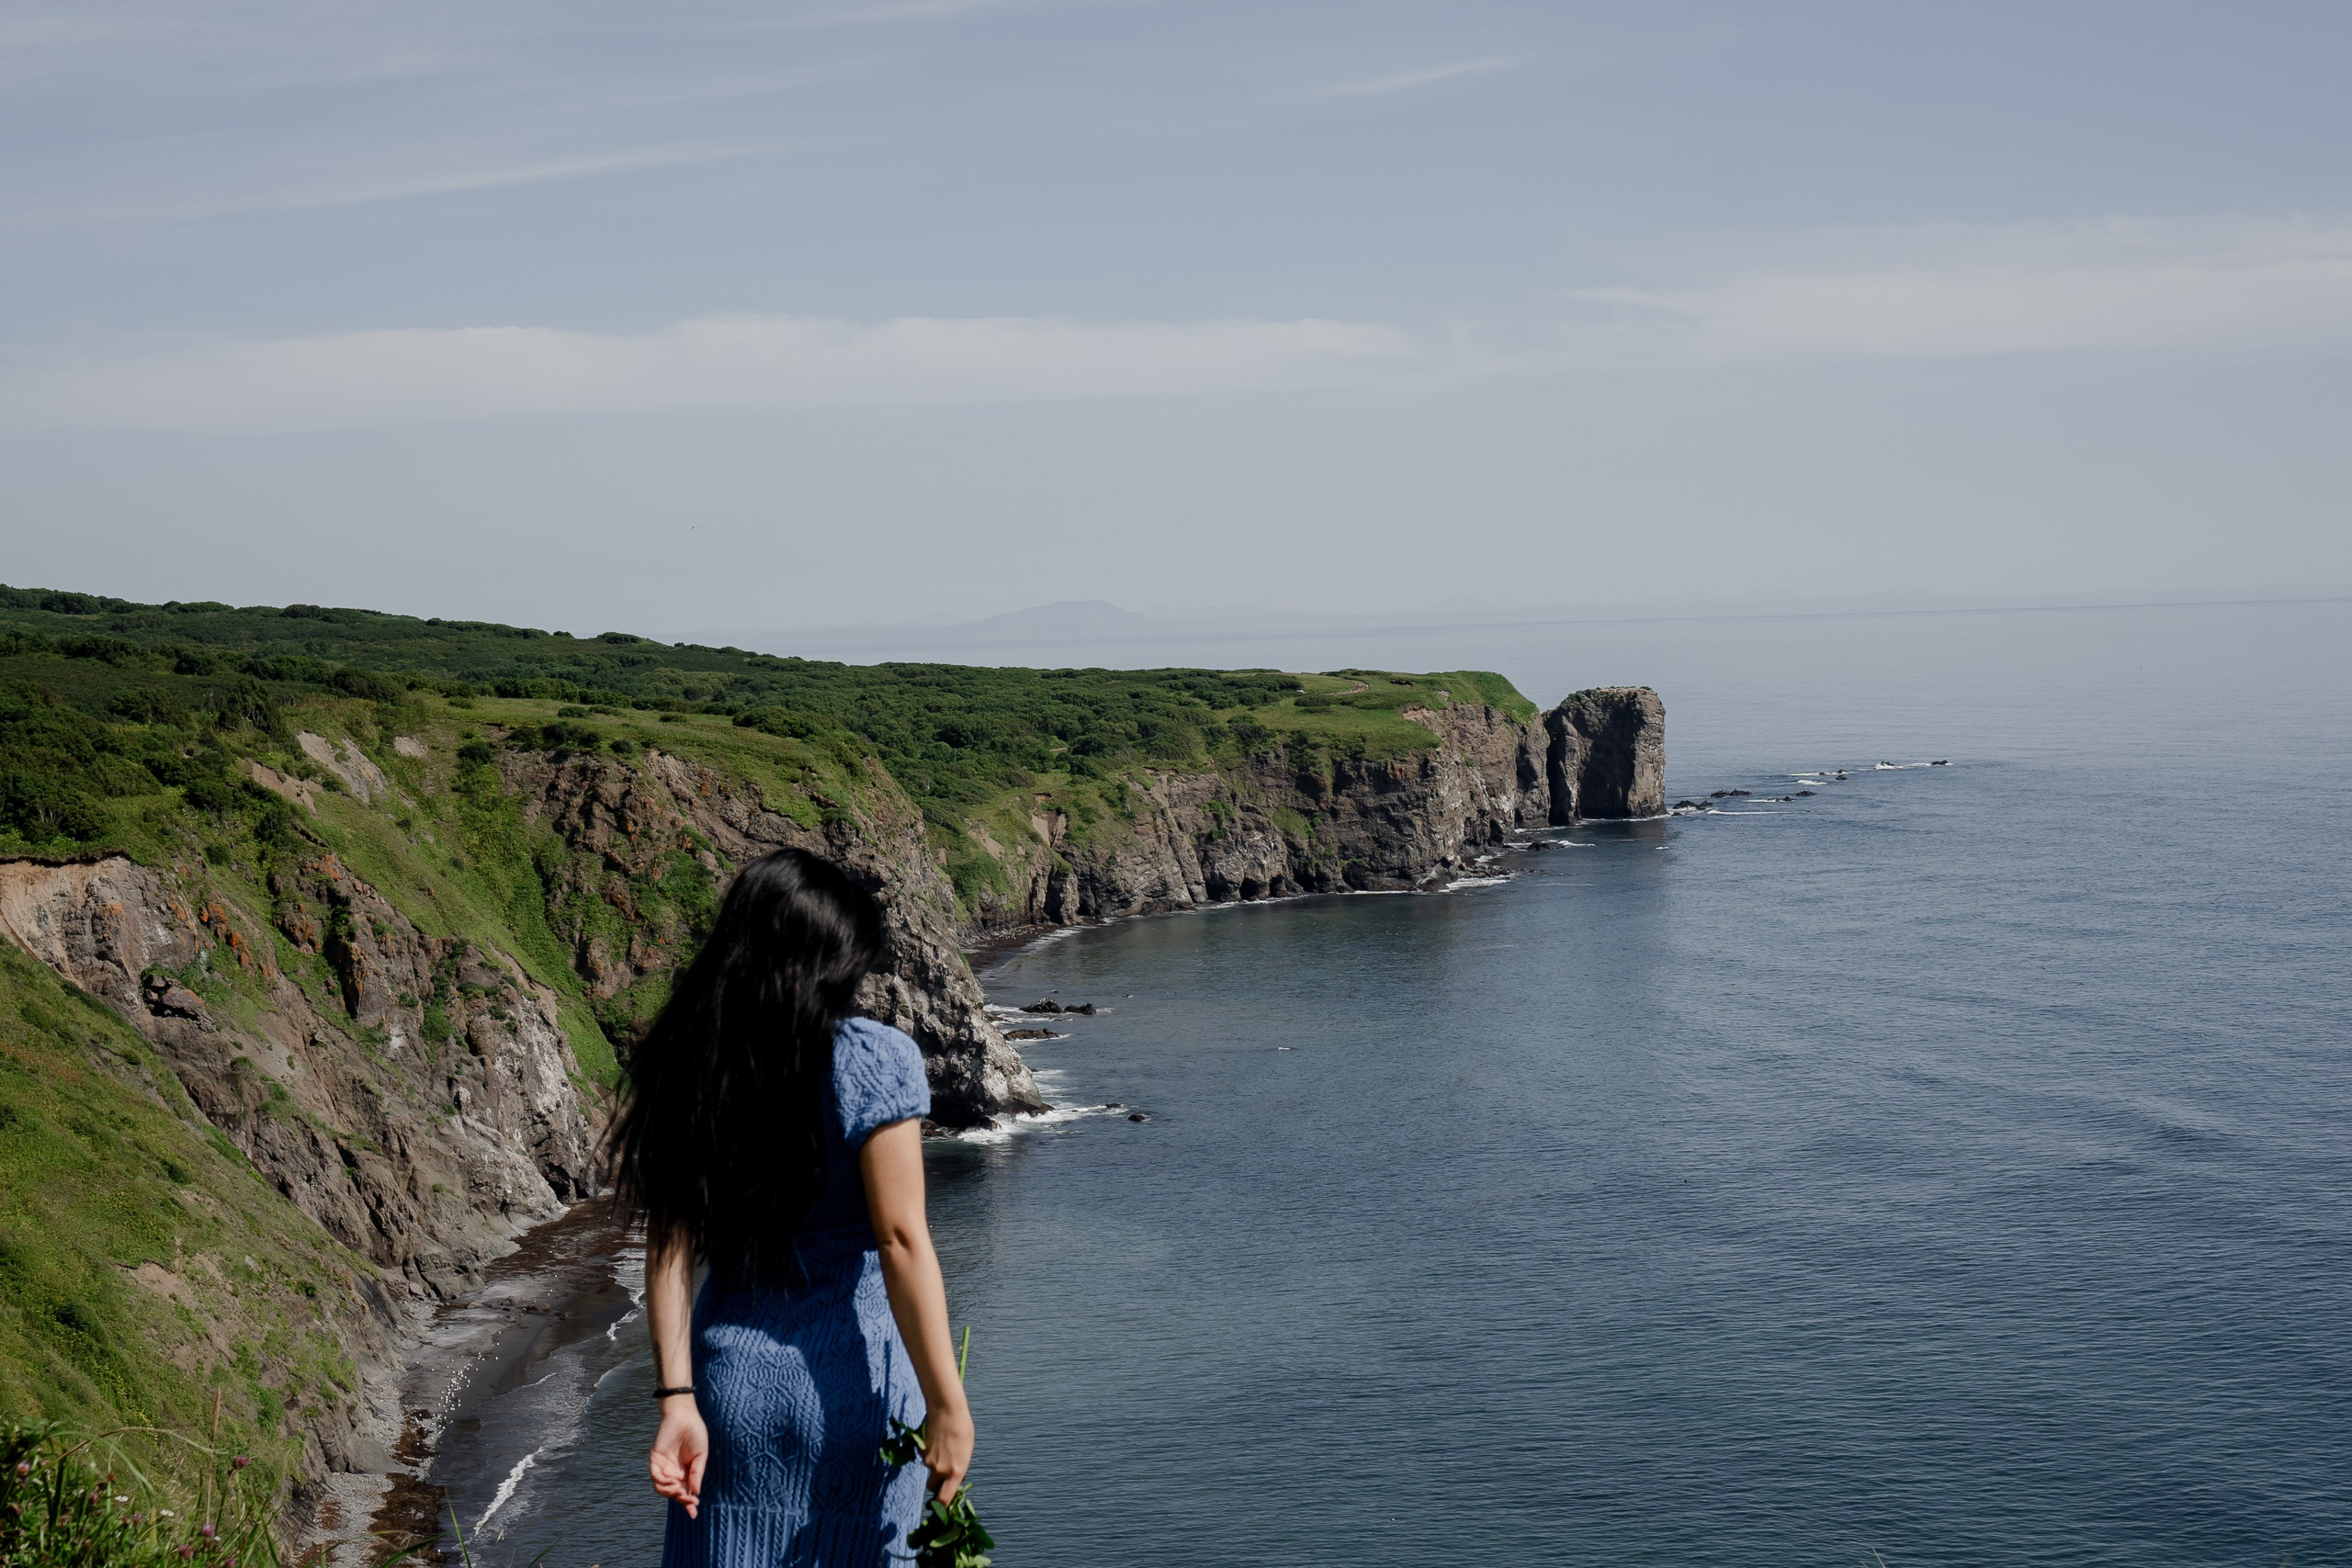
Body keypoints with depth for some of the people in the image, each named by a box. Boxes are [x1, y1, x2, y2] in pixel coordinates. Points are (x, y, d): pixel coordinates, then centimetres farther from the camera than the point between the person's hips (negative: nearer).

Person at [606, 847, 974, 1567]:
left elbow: (668, 1245, -3)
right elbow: (901, 1241, -16)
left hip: (731, 1380, 4)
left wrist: (677, 1398, -2)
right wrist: (947, 1406, -12)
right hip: (851, 1385, -3)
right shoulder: (873, 1061, -13)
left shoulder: (682, 1064, -1)